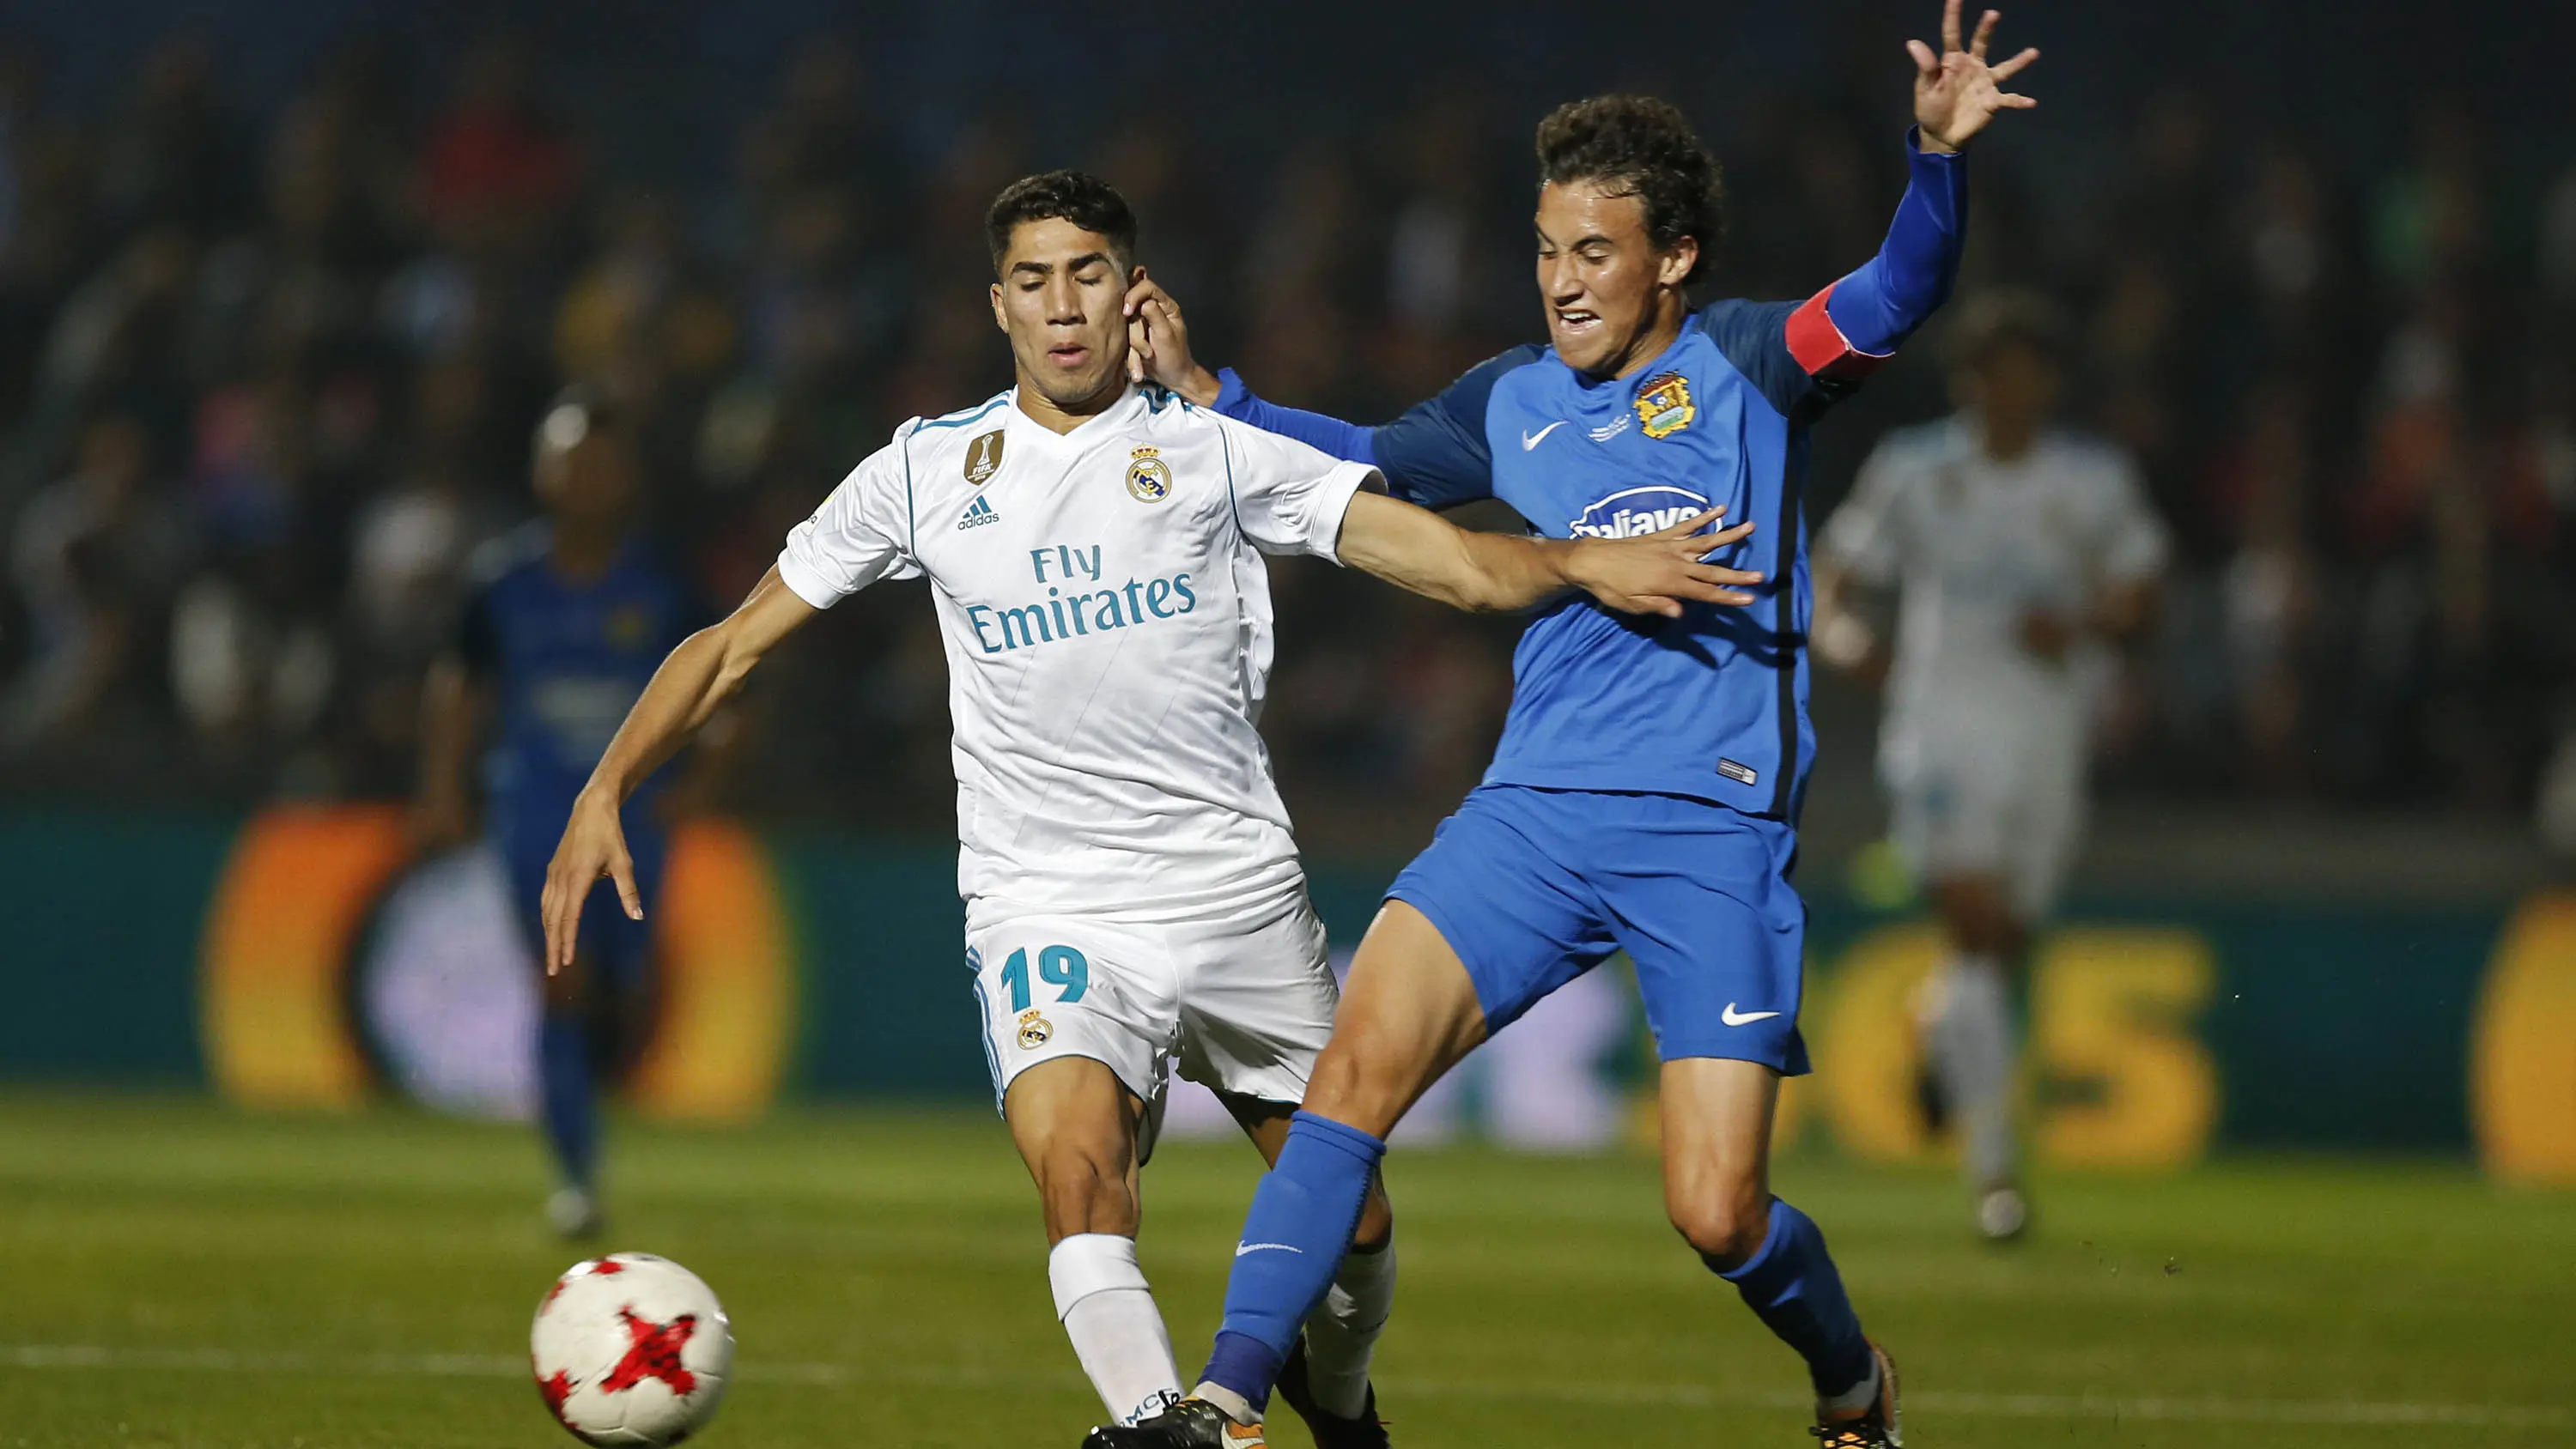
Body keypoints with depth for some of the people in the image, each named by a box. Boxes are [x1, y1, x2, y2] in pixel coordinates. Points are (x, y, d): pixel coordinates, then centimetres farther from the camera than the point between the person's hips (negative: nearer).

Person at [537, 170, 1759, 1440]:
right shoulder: (926, 471, 6)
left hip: (1239, 892, 1)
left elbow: (1457, 562, -4)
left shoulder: (1216, 452, 3)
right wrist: (605, 790, -1)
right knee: (1078, 1170, -29)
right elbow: (734, 643, 11)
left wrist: (1579, 564, -24)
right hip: (1045, 903, -1)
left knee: (1352, 1216, 8)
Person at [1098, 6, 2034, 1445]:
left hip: (1716, 829, -4)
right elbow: (1363, 463, 32)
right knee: (1362, 1056, -19)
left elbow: (1897, 297, -15)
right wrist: (1208, 392, 22)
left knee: (1718, 1215, -8)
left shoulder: (1745, 364, 2)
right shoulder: (1511, 404, 14)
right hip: (1534, 812, 4)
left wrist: (1938, 156, -33)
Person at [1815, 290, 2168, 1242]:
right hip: (1941, 724, -3)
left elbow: (2137, 600, 11)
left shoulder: (2095, 483, 7)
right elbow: (1836, 584, 8)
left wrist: (2082, 625, -11)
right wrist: (1844, 637, -15)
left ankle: (1944, 1022, 47)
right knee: (1976, 931, -17)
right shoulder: (1911, 473, 4)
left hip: (2049, 731, 3)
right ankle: (1992, 1167, -19)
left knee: (2005, 948, 8)